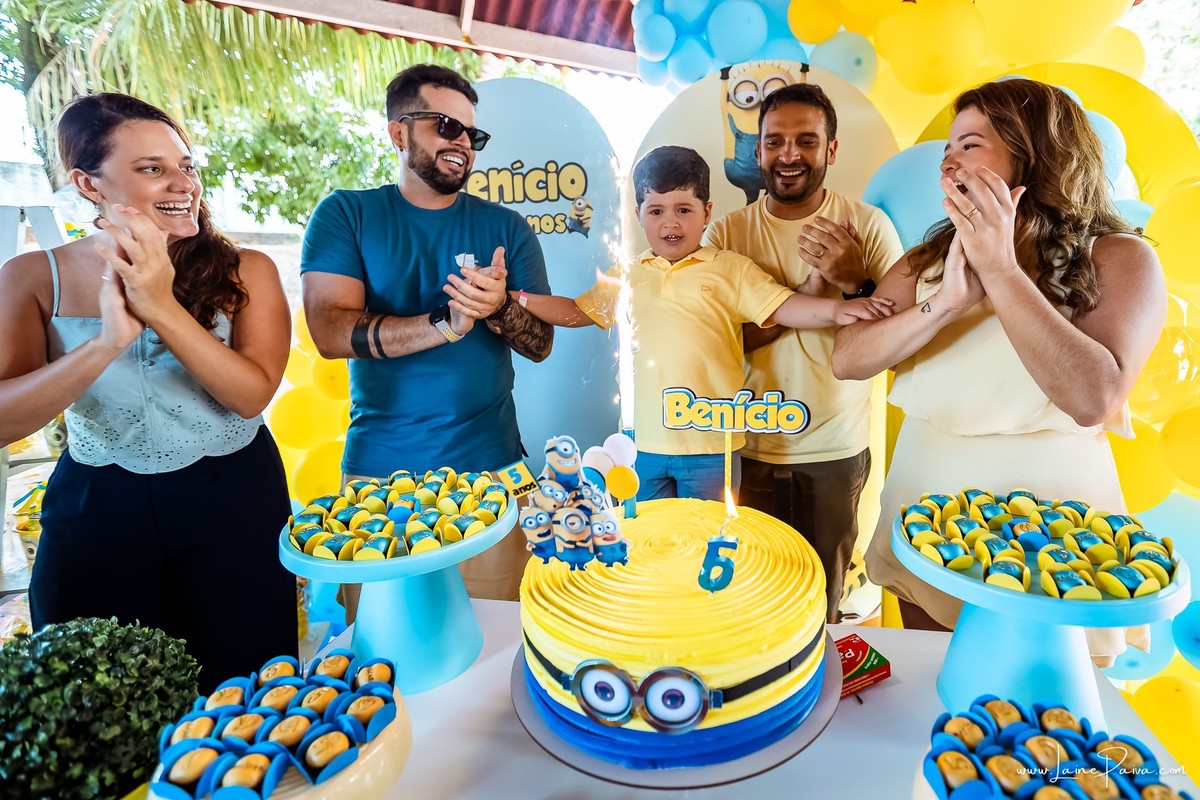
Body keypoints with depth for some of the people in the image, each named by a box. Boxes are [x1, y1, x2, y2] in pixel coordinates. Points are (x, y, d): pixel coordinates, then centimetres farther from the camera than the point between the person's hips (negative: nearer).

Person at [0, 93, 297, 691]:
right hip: (95, 515, 1)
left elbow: (252, 393, -16)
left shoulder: (246, 272, -6)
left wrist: (162, 307, -26)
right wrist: (110, 339, -28)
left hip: (234, 508, -1)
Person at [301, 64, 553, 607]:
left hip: (490, 469, 1)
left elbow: (541, 344, 3)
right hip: (379, 467, -1)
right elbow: (331, 331, -10)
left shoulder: (505, 227, 8)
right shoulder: (345, 215, 3)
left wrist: (499, 308, -18)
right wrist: (447, 322, -21)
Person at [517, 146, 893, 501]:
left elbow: (782, 306, -9)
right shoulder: (625, 275, 8)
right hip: (642, 445, 3)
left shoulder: (731, 269, -2)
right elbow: (577, 311, 16)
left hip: (710, 447, -3)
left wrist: (836, 308, -26)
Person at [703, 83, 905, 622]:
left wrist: (857, 283, -22)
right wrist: (809, 290, -20)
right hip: (751, 447, 0)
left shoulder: (869, 226, -2)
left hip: (837, 449, 0)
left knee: (824, 600, 17)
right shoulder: (726, 233, -2)